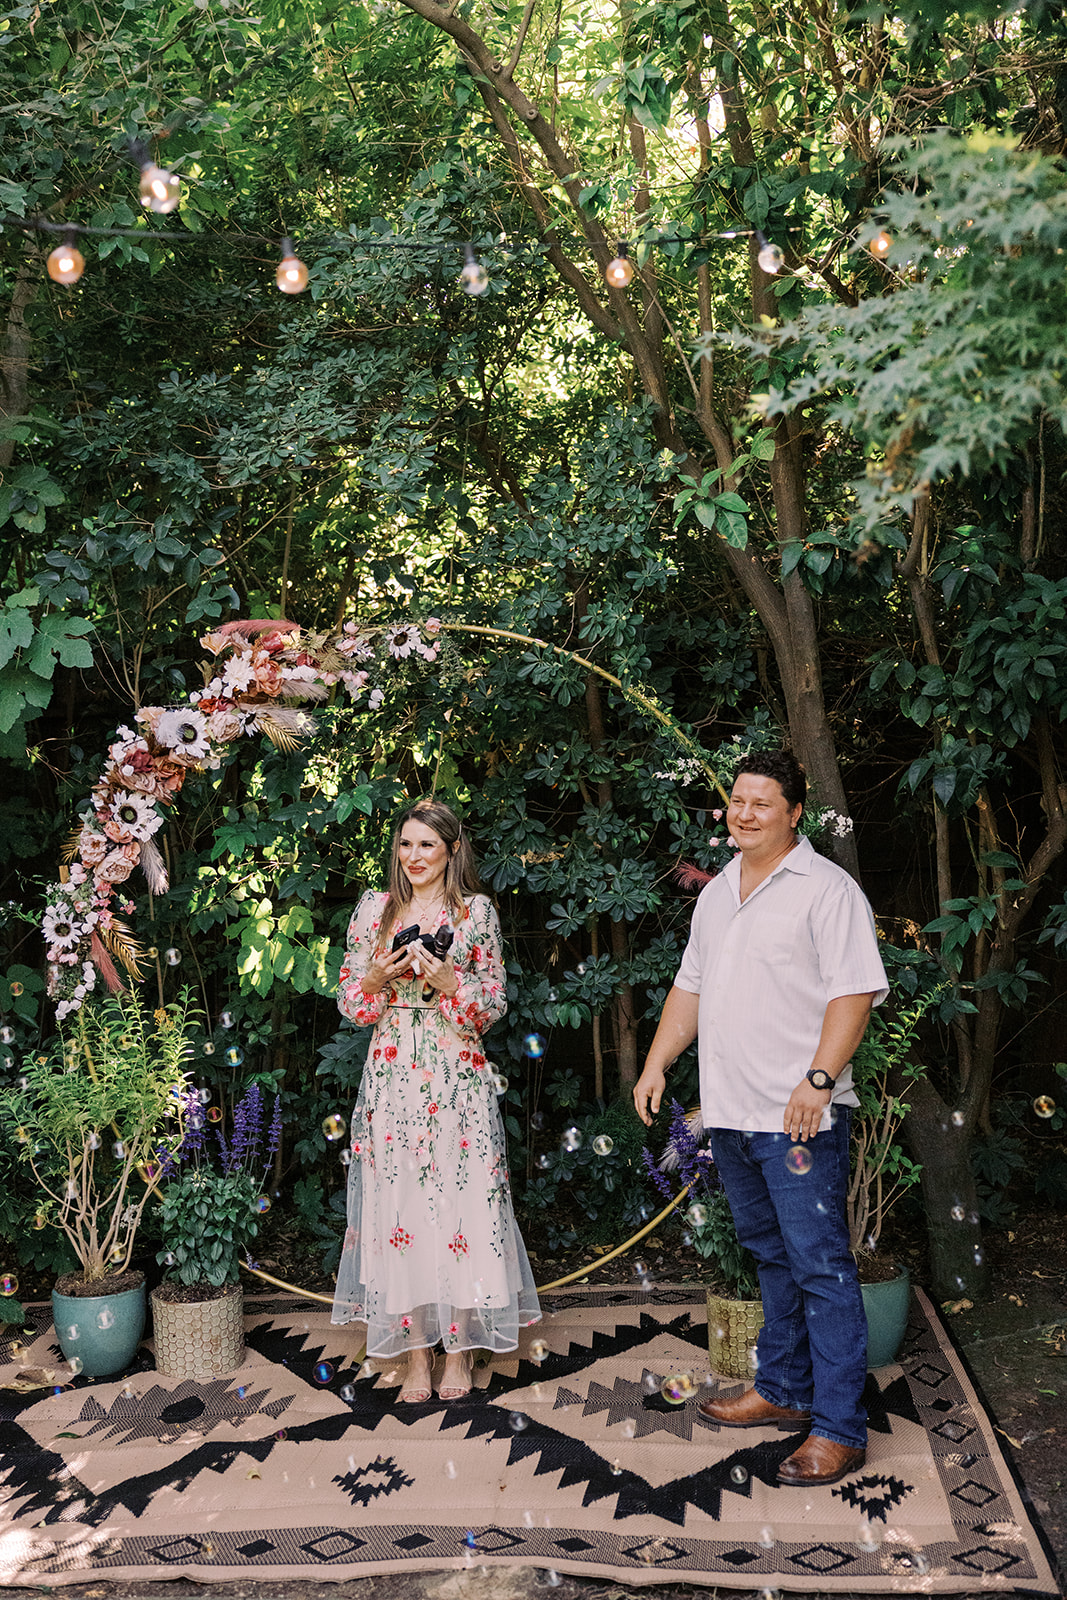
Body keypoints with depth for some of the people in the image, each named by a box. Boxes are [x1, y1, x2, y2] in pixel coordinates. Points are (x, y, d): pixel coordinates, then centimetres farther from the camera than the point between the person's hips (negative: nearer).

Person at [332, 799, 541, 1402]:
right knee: (399, 1205, 2)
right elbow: (350, 1001, 9)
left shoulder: (477, 911, 3)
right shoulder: (374, 909, 8)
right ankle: (417, 1348, 14)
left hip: (457, 1075, -1)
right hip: (392, 1076, 2)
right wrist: (379, 976, -12)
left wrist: (446, 979, -15)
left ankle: (460, 1346, 14)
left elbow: (495, 1004, 2)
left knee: (462, 1200, -1)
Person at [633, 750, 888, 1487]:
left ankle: (839, 1429, 3)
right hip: (730, 1112, 8)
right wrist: (657, 1063, 13)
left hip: (799, 1116, -8)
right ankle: (783, 1391, 31)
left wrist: (819, 1078, -23)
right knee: (772, 1258, 18)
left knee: (820, 1267, -5)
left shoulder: (827, 889, -8)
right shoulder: (717, 893, 17)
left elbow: (855, 991, -14)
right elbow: (690, 987, 21)